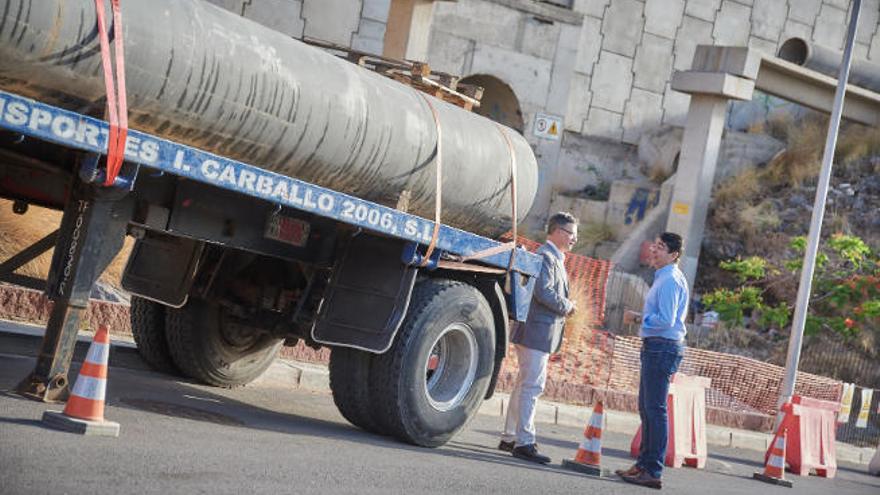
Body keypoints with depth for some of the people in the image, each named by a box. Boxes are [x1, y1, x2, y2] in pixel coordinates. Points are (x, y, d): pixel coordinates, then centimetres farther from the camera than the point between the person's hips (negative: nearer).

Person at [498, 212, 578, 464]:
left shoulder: (555, 258, 19)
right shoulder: (545, 256, -14)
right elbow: (543, 292, -24)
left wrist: (565, 306, 8)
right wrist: (567, 307, -11)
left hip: (539, 333, 11)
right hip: (538, 331, -11)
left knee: (525, 384, 15)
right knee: (532, 385, -10)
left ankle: (510, 437, 23)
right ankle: (524, 442, -9)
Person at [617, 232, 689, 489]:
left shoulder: (670, 280, -15)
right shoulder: (663, 278, 19)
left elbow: (666, 320, -22)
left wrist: (638, 318, -12)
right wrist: (641, 318, 16)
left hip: (662, 348, -11)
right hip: (655, 347, 11)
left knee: (655, 409, -10)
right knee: (646, 407, 16)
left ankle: (653, 471, -9)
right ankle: (644, 463, 24)